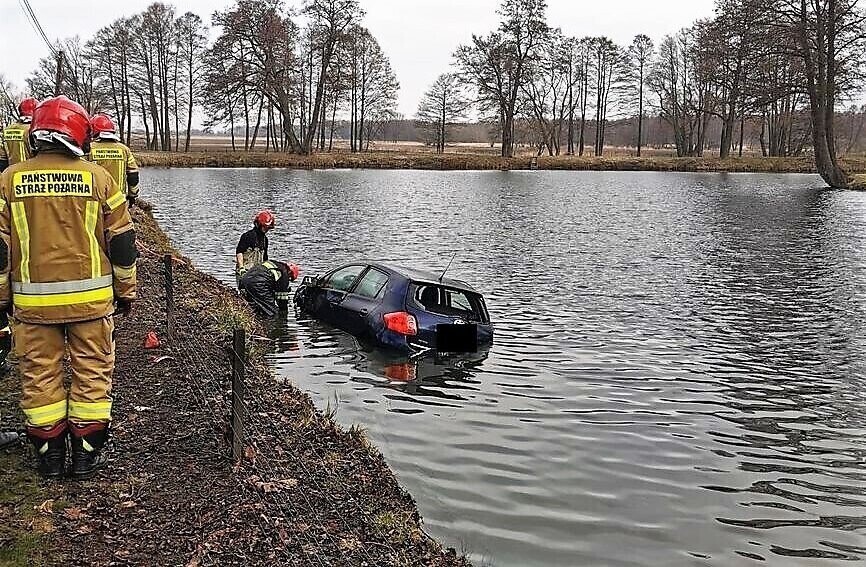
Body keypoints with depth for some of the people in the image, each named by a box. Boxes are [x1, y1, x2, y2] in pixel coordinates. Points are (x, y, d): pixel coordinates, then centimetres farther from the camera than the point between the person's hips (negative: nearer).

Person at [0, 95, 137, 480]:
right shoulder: (97, 177, -2)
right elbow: (121, 241, 1)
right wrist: (126, 290, 10)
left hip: (32, 300, 1)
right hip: (91, 298, -1)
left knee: (40, 374, 12)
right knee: (92, 372, 10)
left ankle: (49, 455, 20)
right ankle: (87, 454, 15)